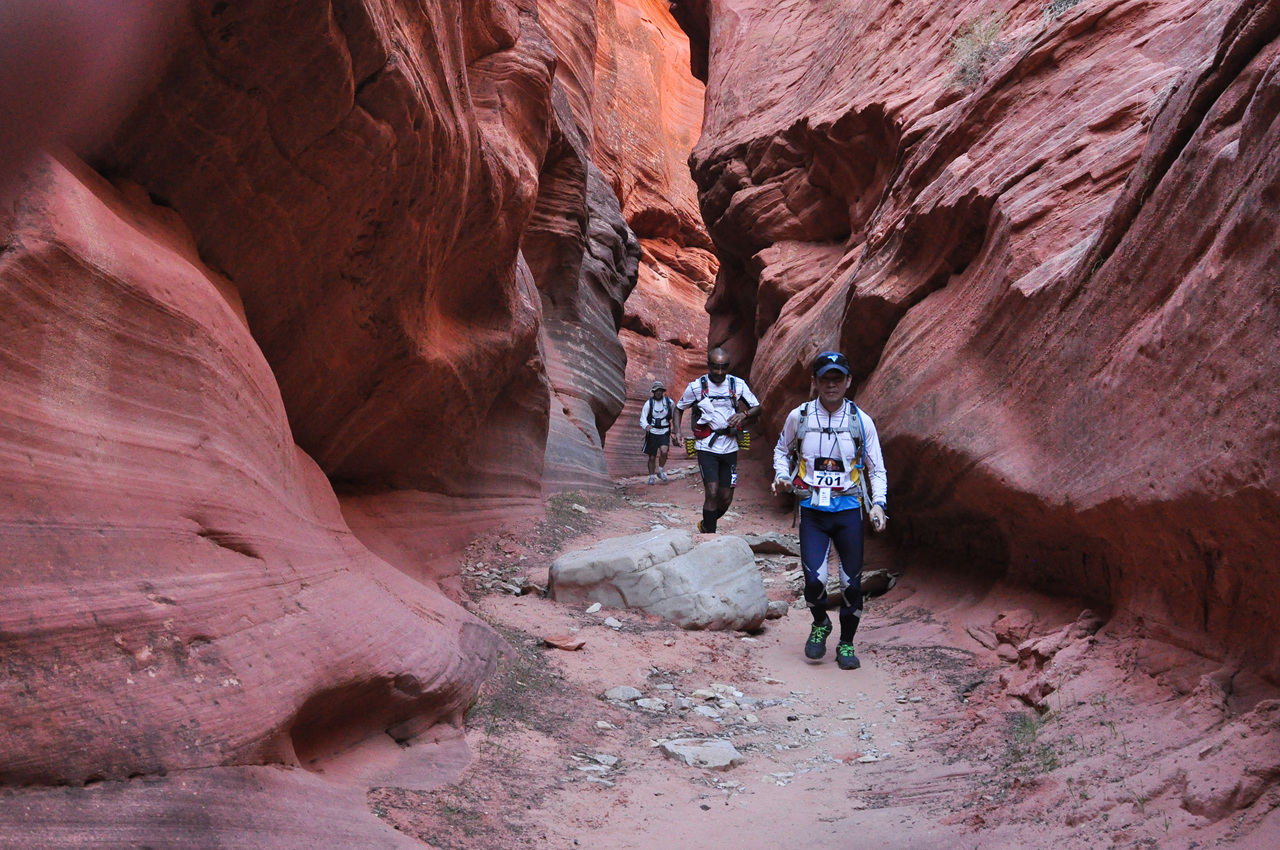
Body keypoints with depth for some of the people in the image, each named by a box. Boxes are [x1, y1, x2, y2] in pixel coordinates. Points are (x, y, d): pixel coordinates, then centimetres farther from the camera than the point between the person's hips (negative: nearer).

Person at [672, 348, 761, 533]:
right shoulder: (696, 386, -4)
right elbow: (679, 408, 11)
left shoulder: (738, 384, 0)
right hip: (707, 447, -3)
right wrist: (677, 429, -6)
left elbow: (757, 408, 5)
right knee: (712, 493, -17)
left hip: (729, 447, 3)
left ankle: (706, 525, 36)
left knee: (726, 499, 8)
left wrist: (744, 414, -17)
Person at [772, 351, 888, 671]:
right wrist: (782, 475, -3)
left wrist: (877, 504, -8)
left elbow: (877, 469, 6)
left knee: (852, 583, 3)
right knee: (814, 580, -13)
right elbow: (782, 450, 16)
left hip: (848, 510, 1)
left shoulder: (861, 421, -2)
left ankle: (846, 643, 24)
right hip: (812, 510, -1)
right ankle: (820, 624, 20)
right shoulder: (798, 417, -2)